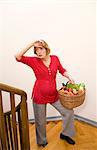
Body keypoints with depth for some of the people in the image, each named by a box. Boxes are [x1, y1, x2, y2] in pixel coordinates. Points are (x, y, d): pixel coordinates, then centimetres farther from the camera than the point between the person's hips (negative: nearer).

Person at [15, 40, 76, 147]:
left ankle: (65, 134, 34)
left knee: (69, 112, 9)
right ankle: (42, 141, 40)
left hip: (53, 95, 3)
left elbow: (62, 70, 12)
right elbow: (18, 57, -21)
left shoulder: (55, 59, -2)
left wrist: (69, 78, -3)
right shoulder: (34, 61, -10)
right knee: (40, 121, 11)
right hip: (39, 96, -3)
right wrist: (31, 45, -23)